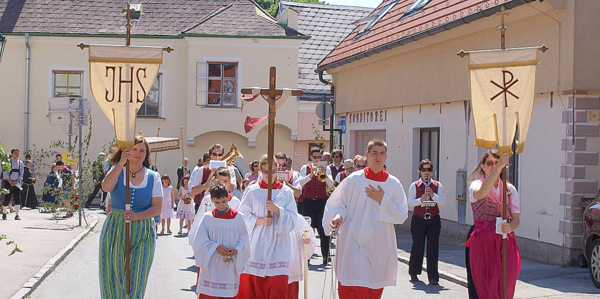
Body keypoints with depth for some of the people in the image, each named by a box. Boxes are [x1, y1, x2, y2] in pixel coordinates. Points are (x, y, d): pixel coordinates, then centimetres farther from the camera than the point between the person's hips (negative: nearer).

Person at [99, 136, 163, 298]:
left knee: (135, 280, -2)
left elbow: (157, 208, -1)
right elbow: (106, 187, -19)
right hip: (115, 231, 0)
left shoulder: (153, 177, 5)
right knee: (113, 277, 1)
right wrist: (122, 162, -27)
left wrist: (137, 216, -19)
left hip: (142, 234, 0)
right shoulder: (117, 171, 4)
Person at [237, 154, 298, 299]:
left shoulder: (286, 191, 7)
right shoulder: (252, 191, 5)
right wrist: (259, 220, -12)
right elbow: (243, 216, 3)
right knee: (252, 284, 0)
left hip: (278, 245, 0)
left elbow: (292, 218, 2)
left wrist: (276, 209, -13)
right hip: (256, 245, 0)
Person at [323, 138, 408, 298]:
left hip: (380, 247, 2)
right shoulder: (353, 180, 0)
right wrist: (339, 216, -14)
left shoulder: (394, 184, 4)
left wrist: (383, 200, -9)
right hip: (354, 244, -2)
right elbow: (337, 205, 7)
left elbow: (402, 216, 3)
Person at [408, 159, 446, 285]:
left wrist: (432, 195, -19)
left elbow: (442, 201, -3)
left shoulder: (437, 185, 7)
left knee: (433, 248, -3)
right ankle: (413, 273, 24)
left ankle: (433, 277, 0)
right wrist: (421, 200, -22)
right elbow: (410, 202, -5)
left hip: (434, 219, 1)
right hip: (418, 219, -1)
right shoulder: (414, 185, 3)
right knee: (418, 247, 6)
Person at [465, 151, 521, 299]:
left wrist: (510, 227, -18)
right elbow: (481, 193, -25)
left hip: (506, 242, 2)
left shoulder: (510, 189, 12)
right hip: (482, 243, -2)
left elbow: (516, 218, 6)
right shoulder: (475, 185, 2)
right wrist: (498, 167, -32)